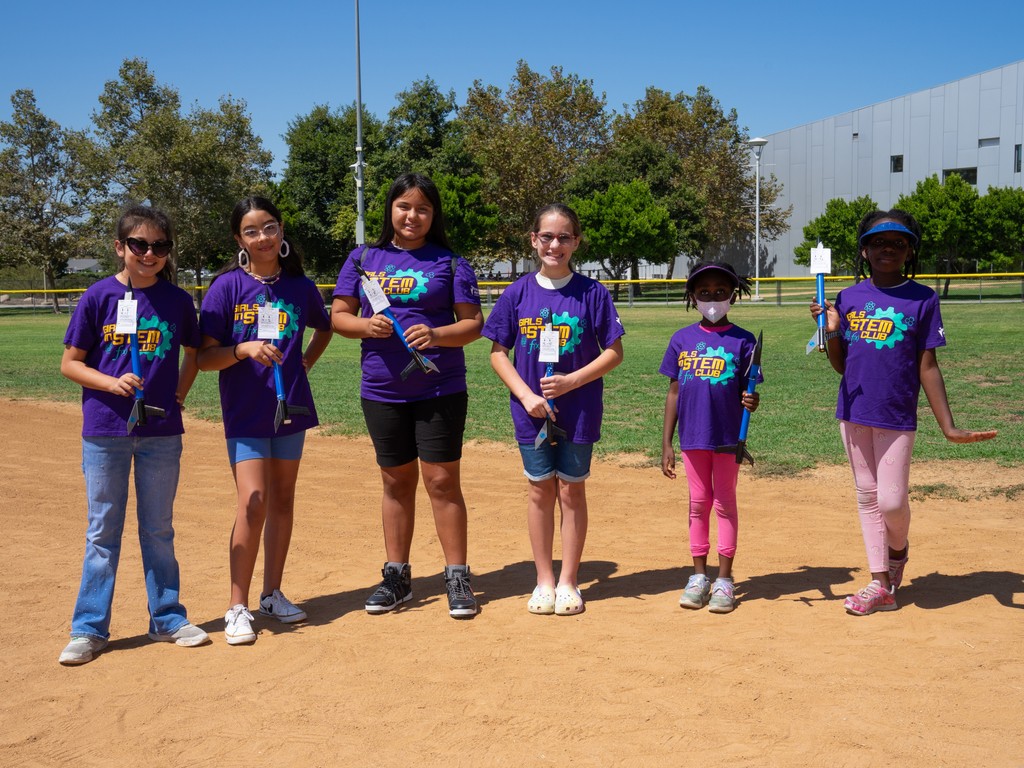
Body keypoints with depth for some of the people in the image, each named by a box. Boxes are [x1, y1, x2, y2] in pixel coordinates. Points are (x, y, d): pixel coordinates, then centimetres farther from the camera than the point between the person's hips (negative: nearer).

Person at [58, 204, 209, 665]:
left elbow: (193, 353, 16)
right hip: (105, 430, -1)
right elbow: (70, 363, -2)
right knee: (103, 530, 6)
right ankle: (89, 628, 15)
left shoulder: (177, 300, 1)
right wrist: (113, 384, -17)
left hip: (161, 431, 2)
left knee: (158, 529, 12)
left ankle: (167, 619, 23)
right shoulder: (99, 297, -4)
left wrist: (178, 395, 3)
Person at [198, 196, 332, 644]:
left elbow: (324, 328, 22)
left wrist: (306, 360, 7)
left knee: (282, 500, 11)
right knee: (254, 504, -11)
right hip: (245, 411, -4)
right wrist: (243, 349, -25)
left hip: (291, 406, 4)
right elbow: (205, 358, -9)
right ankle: (237, 607, 0)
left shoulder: (300, 286, 2)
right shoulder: (227, 286, -8)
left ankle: (272, 594, 24)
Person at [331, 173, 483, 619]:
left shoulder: (450, 263, 2)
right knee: (397, 482, 11)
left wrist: (436, 336, -20)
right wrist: (366, 325, -13)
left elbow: (473, 323, -2)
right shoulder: (363, 259, 9)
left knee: (442, 481, -3)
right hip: (381, 392, 3)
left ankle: (458, 578, 7)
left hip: (440, 391, -2)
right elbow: (338, 315, 8)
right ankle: (397, 576, 22)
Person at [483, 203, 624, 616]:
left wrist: (571, 381, -15)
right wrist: (526, 395, -9)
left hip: (579, 411, -1)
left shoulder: (593, 293, -5)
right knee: (540, 489, 8)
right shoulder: (518, 293, -1)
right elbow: (498, 352, 3)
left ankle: (568, 582, 17)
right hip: (531, 410, 1)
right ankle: (544, 581, 19)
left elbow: (614, 352, -3)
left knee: (572, 490, 6)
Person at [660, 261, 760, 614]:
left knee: (725, 503, 7)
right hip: (692, 437, 2)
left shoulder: (742, 341, -3)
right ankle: (699, 576, 22)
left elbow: (747, 392, -2)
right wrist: (666, 444, 4)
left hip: (728, 436, -2)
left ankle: (724, 579, 15)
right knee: (698, 503, 12)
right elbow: (674, 392, 6)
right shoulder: (682, 340, 3)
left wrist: (751, 402, -26)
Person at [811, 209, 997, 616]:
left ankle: (898, 551, 29)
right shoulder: (848, 298, 3)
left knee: (892, 501, -5)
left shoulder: (922, 300, -5)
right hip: (854, 412, 4)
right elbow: (840, 366, 7)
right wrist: (831, 331, -12)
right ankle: (881, 585, 19)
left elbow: (927, 367, -3)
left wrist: (948, 426, -9)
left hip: (897, 416, -3)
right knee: (867, 496, 9)